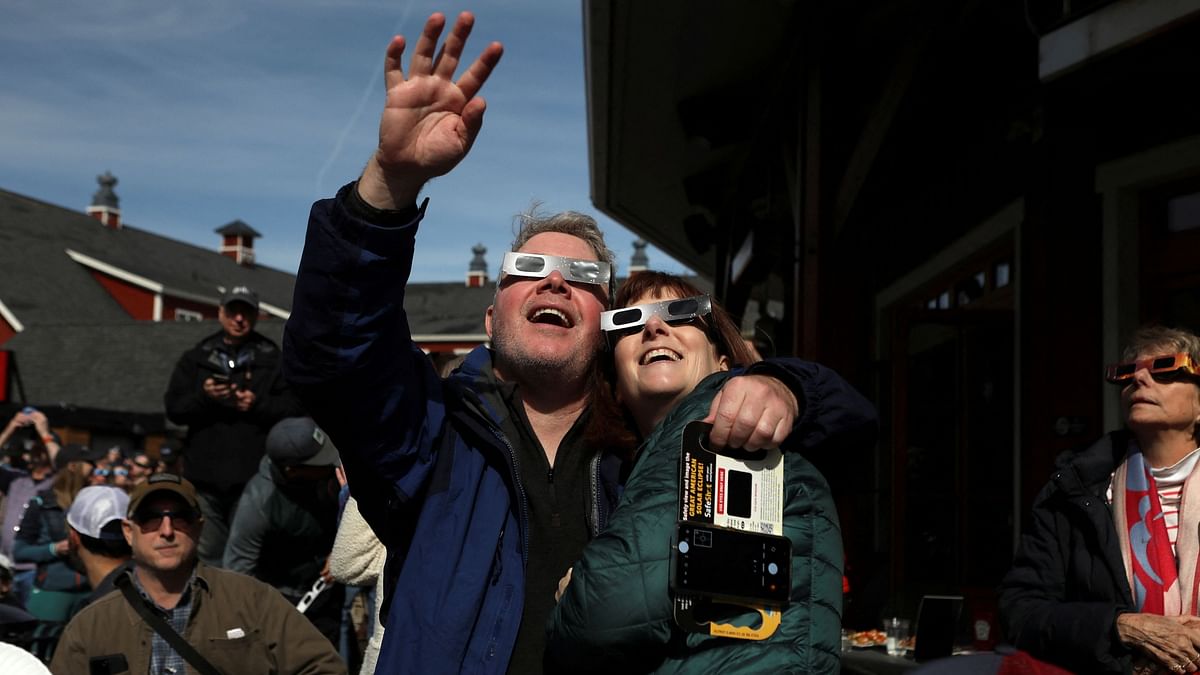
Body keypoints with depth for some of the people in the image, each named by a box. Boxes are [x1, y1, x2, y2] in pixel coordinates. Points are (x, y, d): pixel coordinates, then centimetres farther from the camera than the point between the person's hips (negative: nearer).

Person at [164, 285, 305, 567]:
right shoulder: (196, 359, 16)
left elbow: (295, 407, 1)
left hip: (251, 479, -2)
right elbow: (173, 408, 8)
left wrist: (259, 405, -13)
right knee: (206, 558, 4)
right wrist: (203, 397, -10)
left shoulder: (273, 360, 9)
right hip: (204, 478, 2)